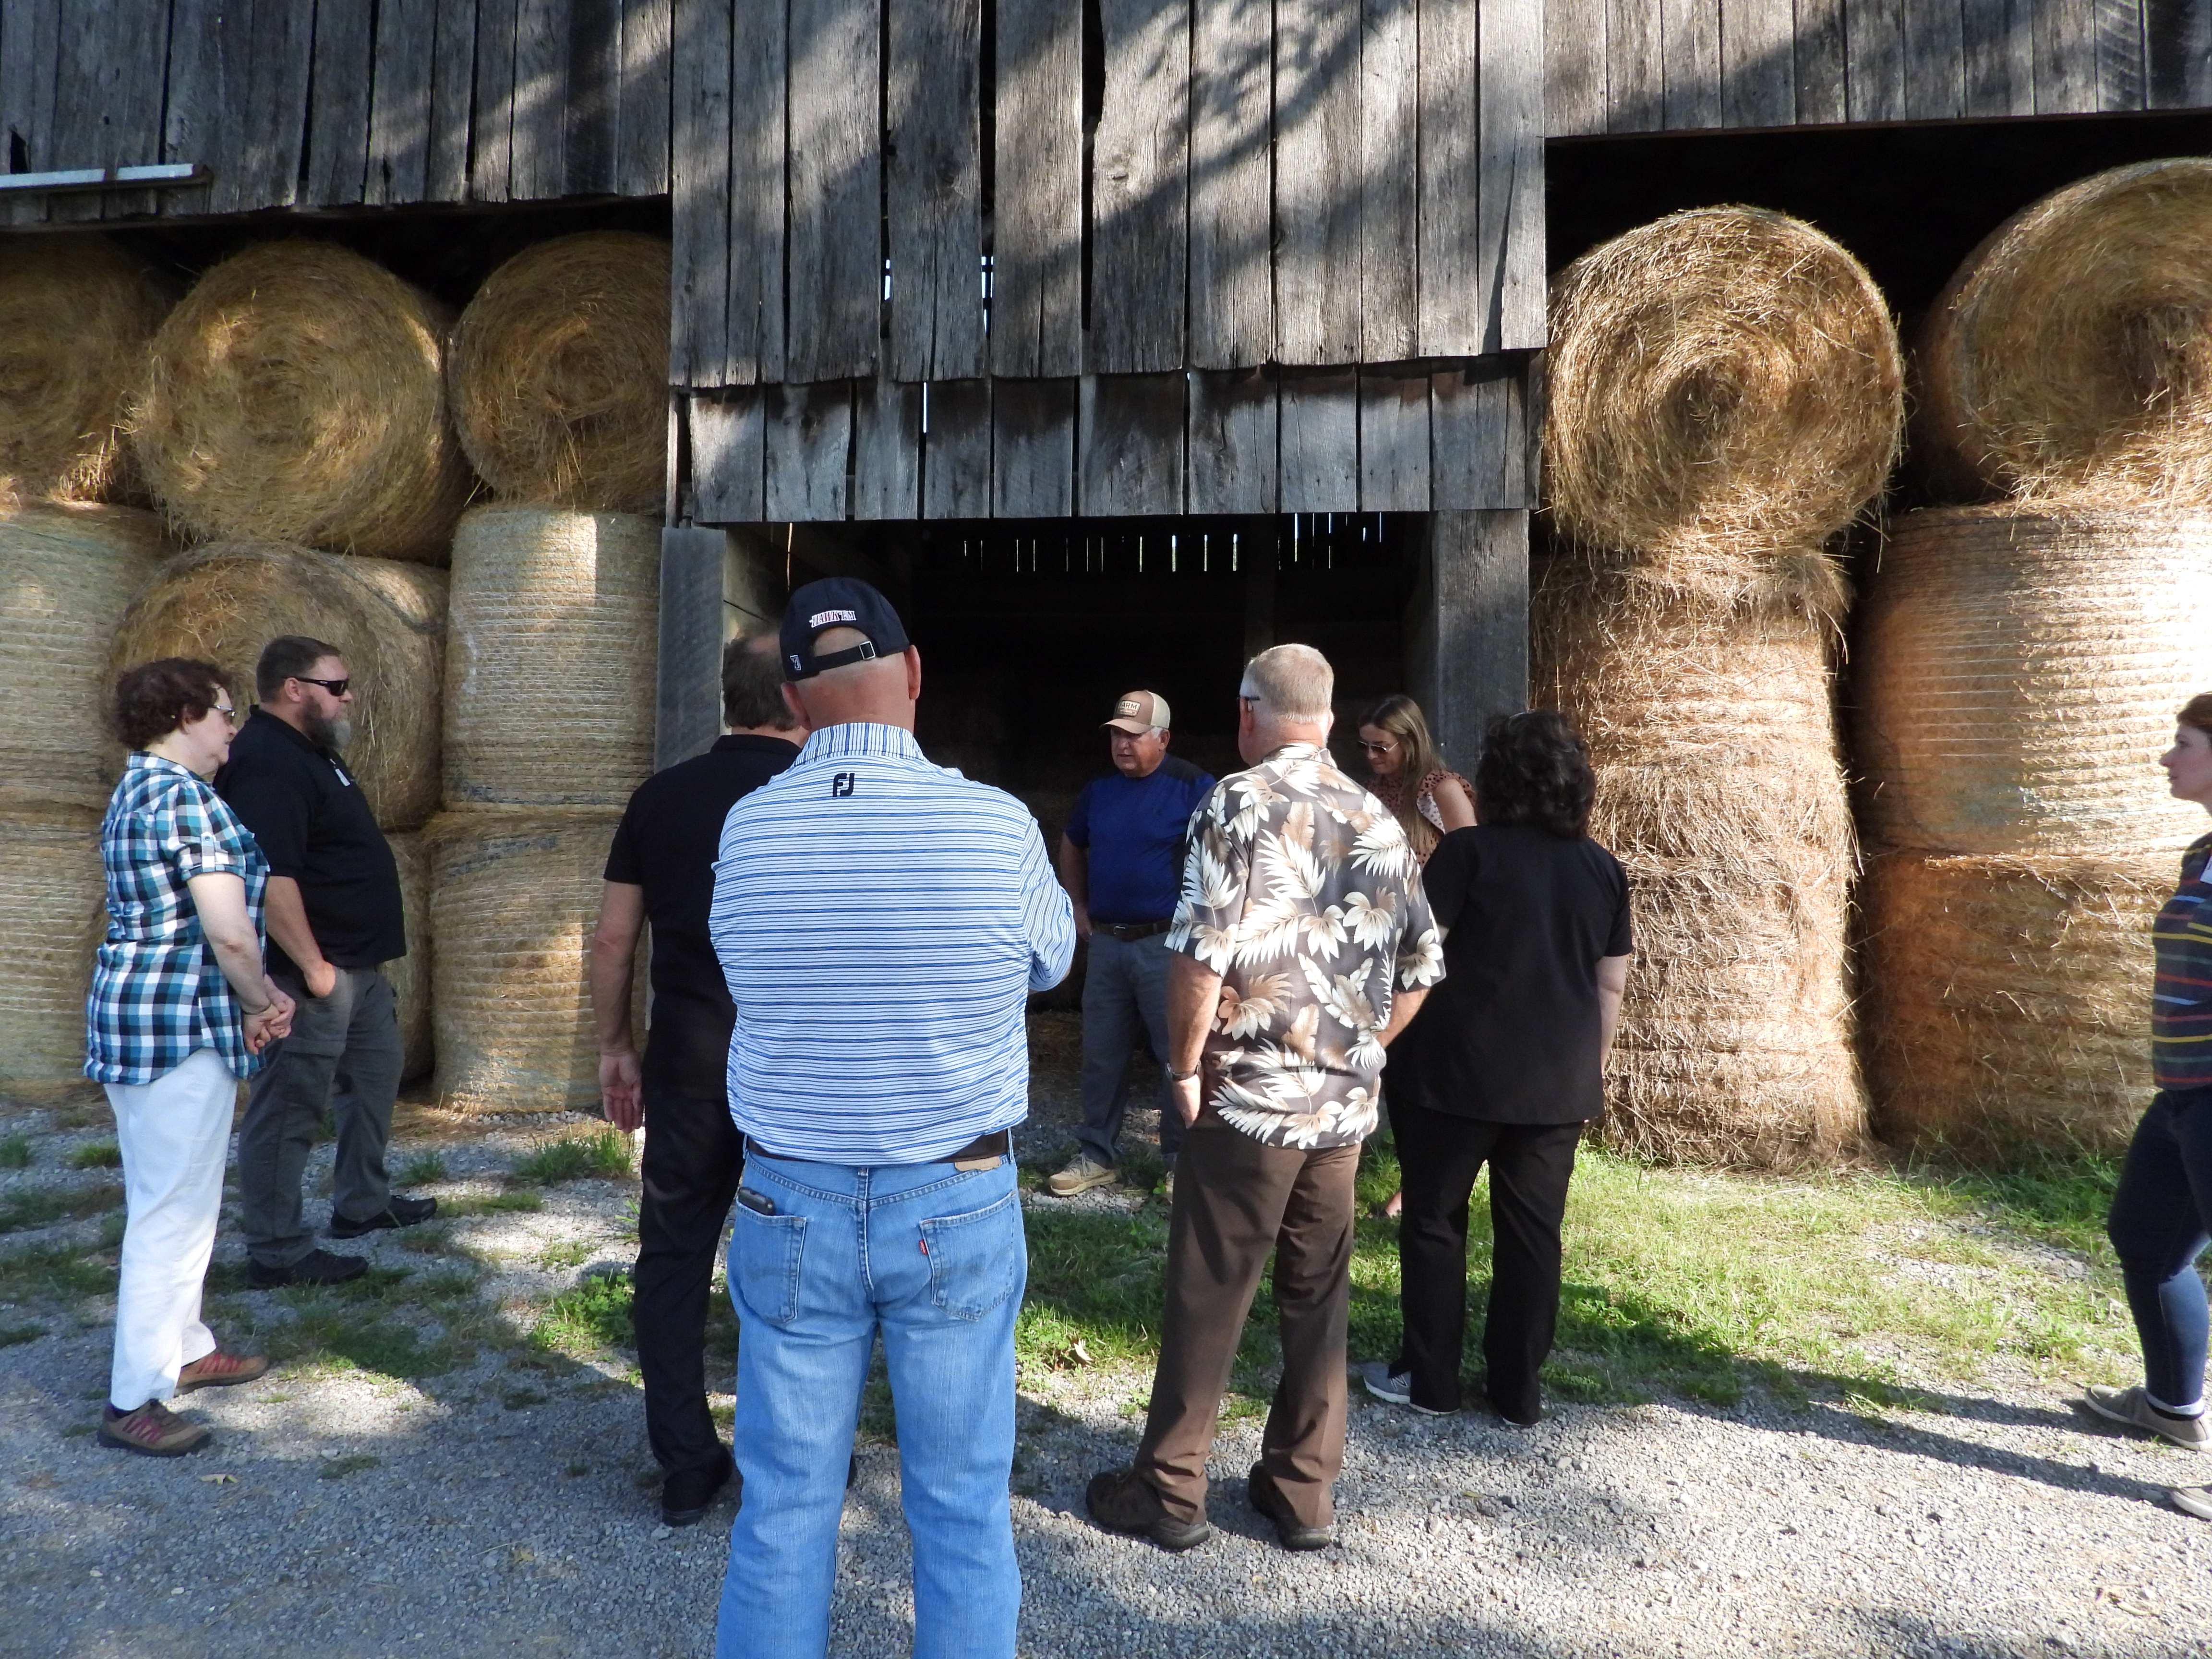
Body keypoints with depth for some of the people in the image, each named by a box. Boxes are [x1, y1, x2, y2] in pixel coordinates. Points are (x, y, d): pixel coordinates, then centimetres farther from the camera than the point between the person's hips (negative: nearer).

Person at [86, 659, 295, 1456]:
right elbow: (229, 933, -22)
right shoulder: (187, 796, -17)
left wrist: (252, 999, 9)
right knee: (172, 1210, -3)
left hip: (135, 1010, 11)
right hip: (180, 1021, -11)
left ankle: (183, 1348, 33)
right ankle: (133, 1399, 5)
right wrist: (264, 1000, -5)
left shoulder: (135, 790, 14)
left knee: (172, 1199, 20)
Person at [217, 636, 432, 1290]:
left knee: (375, 1077, 21)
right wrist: (313, 966, -25)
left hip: (360, 964, 11)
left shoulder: (311, 753, 13)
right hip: (313, 971, -11)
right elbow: (271, 877, -28)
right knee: (289, 1110, -1)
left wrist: (383, 924, 22)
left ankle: (362, 1203, 36)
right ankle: (277, 1253, 9)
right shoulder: (266, 763, -20)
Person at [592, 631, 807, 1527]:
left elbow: (613, 937, 5)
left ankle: (686, 1468, 21)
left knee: (673, 1255, 14)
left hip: (688, 1060, 2)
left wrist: (615, 1045, 15)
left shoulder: (662, 795, 3)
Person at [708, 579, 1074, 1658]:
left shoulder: (744, 831, -8)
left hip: (790, 1205, 2)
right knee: (963, 1507, 13)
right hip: (959, 1205, -1)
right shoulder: (996, 824, -13)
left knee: (784, 1503, 15)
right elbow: (1051, 960, 5)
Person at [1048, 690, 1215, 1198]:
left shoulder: (1194, 787, -9)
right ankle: (1095, 1155, 24)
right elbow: (1072, 847, 24)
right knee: (1101, 1053, 12)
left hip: (1167, 943, -5)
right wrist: (1078, 905, 16)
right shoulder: (1099, 790, 9)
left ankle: (1182, 1161, 15)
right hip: (1106, 943, 6)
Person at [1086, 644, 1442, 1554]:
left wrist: (1183, 1066, -7)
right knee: (1318, 1298, 14)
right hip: (1345, 1103, 6)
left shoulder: (1240, 801, -10)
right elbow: (1419, 966, 11)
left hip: (1249, 1094, -5)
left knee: (1207, 1296, 6)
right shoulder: (1377, 820, 8)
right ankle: (1305, 1492, 25)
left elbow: (1204, 953, -19)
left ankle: (1169, 1489, 18)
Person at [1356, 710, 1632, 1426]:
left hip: (1460, 1069, -4)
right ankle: (1519, 1388, 20)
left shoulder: (1469, 850, -9)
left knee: (1434, 1220, 9)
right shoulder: (1605, 870, 5)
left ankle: (1428, 1378, 17)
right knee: (1533, 1231, 11)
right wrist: (1590, 1066, 18)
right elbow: (1611, 985, 9)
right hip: (1558, 1080, 4)